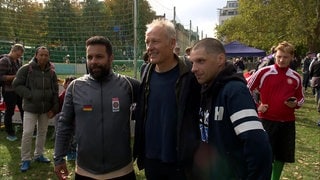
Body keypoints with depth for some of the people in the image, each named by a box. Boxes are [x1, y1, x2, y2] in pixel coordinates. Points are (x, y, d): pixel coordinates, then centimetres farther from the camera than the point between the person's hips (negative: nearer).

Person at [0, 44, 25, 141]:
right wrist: (15, 76, -23)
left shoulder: (19, 61, 10)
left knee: (24, 110, 11)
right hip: (9, 91, -7)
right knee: (9, 112, 5)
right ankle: (10, 134, 19)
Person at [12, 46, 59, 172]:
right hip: (31, 107, -4)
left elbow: (55, 91, 5)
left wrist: (54, 108, 0)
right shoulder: (26, 69, -9)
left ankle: (38, 155, 31)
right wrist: (30, 95, -17)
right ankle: (25, 159, 13)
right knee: (27, 133, -3)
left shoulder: (51, 72, 2)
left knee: (43, 132, 14)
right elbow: (16, 85, -8)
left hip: (46, 108, 4)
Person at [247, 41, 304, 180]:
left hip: (287, 122, 4)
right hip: (266, 120, -3)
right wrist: (256, 106, -6)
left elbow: (301, 98, 16)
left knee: (282, 155, 14)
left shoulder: (296, 77, 3)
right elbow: (246, 90, 0)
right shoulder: (263, 72, -7)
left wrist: (296, 104, -7)